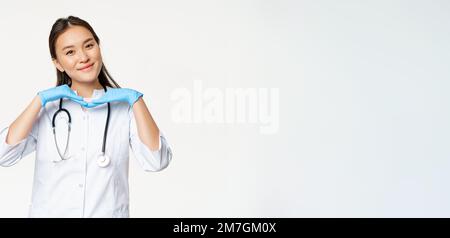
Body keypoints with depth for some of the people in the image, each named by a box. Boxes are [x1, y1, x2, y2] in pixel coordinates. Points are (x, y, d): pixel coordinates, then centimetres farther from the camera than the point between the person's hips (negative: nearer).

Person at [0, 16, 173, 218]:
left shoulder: (124, 104, -6)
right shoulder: (47, 107, -2)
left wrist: (135, 99, -17)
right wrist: (40, 99, -14)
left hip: (108, 213, -1)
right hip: (49, 213, 1)